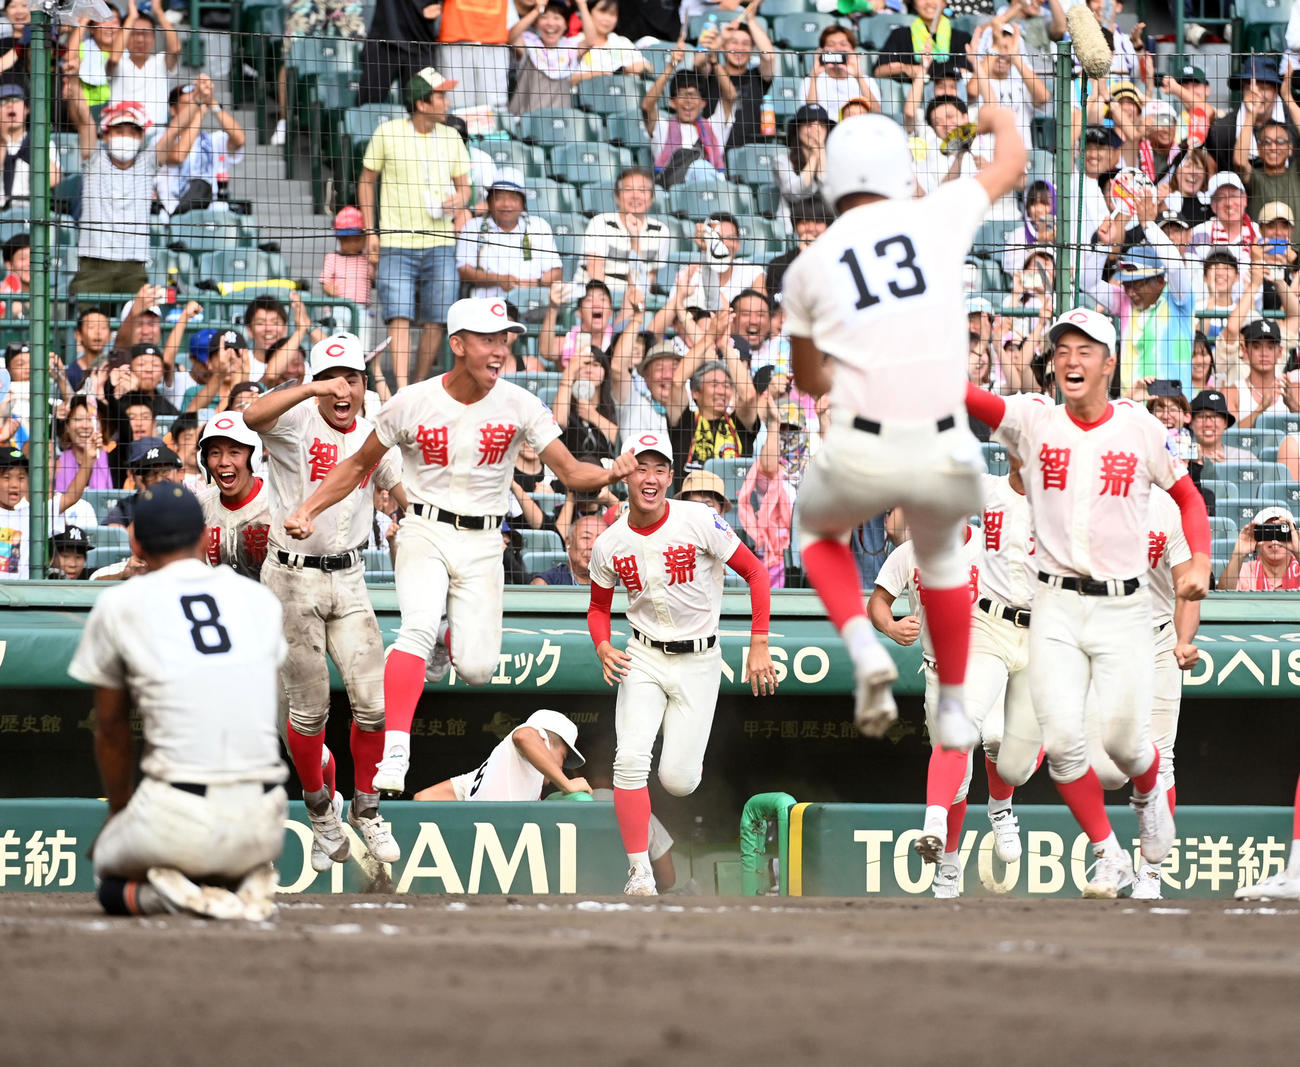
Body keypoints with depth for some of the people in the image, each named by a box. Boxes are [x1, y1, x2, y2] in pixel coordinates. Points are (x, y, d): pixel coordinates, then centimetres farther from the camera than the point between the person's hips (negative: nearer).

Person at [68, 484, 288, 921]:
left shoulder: (118, 605, 5)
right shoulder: (260, 599, 15)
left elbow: (111, 729, 15)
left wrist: (118, 813, 33)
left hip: (179, 822, -3)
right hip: (263, 826, 4)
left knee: (109, 878, 26)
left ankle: (163, 893, -8)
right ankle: (244, 884, 1)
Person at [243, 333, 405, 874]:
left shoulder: (373, 438, 6)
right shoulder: (297, 423, -12)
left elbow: (404, 495, 19)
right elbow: (253, 416, -35)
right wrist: (311, 390, -49)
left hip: (348, 579, 4)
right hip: (293, 578, -4)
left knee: (372, 702, -3)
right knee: (310, 708, 1)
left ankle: (366, 808, 18)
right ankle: (320, 812, 23)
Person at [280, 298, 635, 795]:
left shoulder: (520, 405, -5)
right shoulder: (413, 404, -7)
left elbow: (571, 472, -7)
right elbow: (358, 465, 6)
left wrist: (610, 474, -29)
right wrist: (308, 508, -6)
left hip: (482, 545, 2)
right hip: (425, 532, -2)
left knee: (476, 669, -7)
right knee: (419, 626, -30)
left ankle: (446, 639, 31)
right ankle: (395, 753, -31)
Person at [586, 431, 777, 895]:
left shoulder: (699, 521, -14)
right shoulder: (609, 544, -3)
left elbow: (754, 571, -7)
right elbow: (598, 607, 13)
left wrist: (759, 646, -12)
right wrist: (603, 648, -9)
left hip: (698, 661, -2)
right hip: (643, 659, 2)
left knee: (677, 781, -6)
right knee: (630, 758, -19)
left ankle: (692, 757, 34)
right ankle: (640, 872, -14)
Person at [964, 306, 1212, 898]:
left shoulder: (1141, 429, -1)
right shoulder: (1034, 422, -2)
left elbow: (1188, 494, 10)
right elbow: (973, 399, -19)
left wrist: (1200, 561, -6)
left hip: (1123, 609, -1)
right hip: (1056, 608, 1)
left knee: (1124, 738, -4)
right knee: (1062, 738, -10)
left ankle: (1150, 792, 33)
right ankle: (1108, 857, 7)